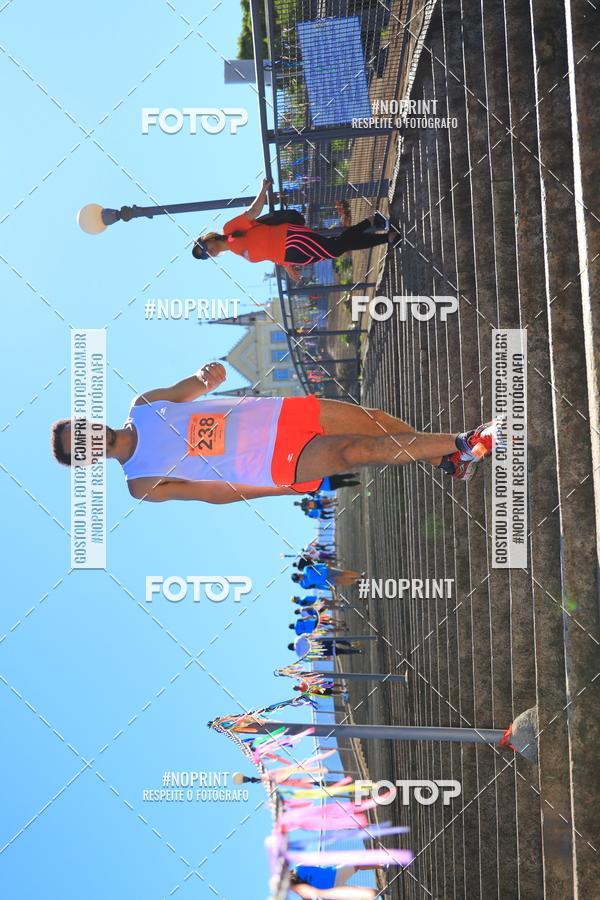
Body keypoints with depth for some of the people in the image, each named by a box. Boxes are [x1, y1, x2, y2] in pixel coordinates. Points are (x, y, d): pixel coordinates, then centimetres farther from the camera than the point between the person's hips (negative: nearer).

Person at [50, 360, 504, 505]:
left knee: (373, 420, -6)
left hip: (279, 415, 5)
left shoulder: (144, 404, 6)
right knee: (356, 451, -23)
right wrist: (281, 492, -10)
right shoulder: (143, 485, -5)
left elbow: (193, 388, 7)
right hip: (274, 467, -5)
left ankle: (448, 459, 17)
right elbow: (213, 493, -5)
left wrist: (205, 376, -19)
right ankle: (461, 444, -10)